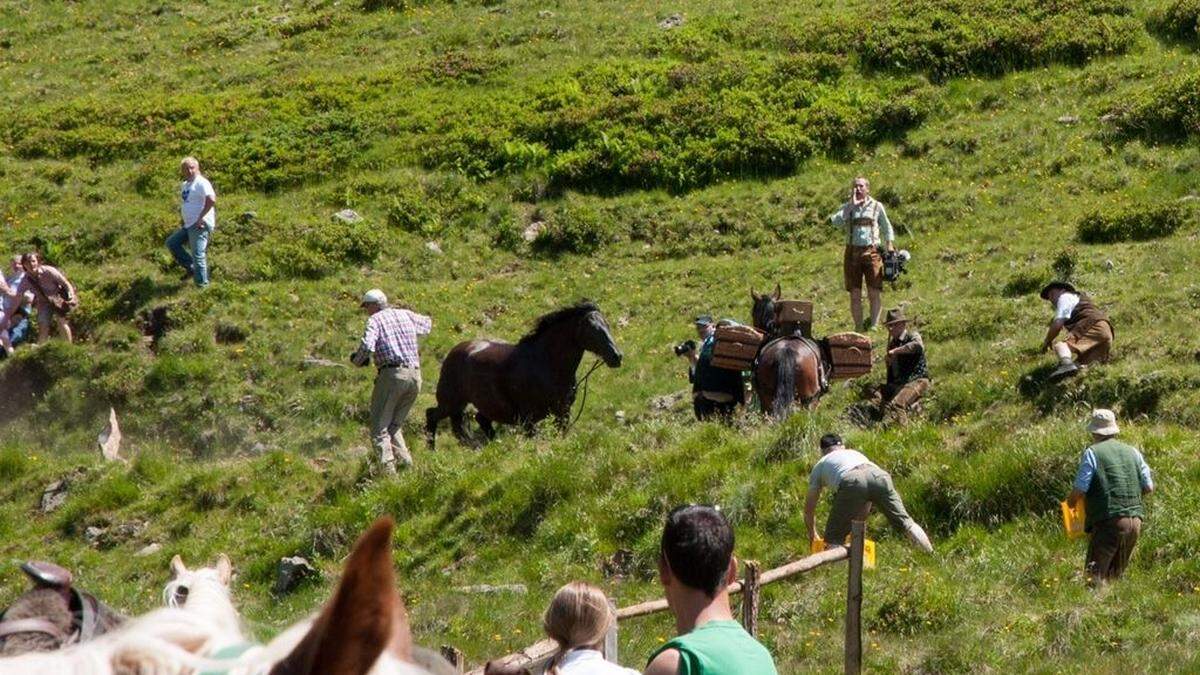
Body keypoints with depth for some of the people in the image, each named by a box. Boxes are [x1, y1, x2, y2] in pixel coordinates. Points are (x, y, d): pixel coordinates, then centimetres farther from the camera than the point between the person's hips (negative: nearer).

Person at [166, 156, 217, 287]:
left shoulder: (201, 183, -12)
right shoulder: (185, 185, 17)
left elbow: (211, 200, -25)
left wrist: (201, 218, -22)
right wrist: (182, 218, 18)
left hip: (200, 226, -10)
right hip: (189, 225, 10)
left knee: (198, 255, -10)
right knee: (171, 242, 14)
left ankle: (202, 285, -5)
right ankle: (191, 268, 15)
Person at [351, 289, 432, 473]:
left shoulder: (375, 320, -1)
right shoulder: (406, 315, 16)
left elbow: (367, 346, -16)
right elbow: (427, 324, 36)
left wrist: (357, 361, 3)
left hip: (392, 374, -6)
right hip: (415, 375, 6)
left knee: (379, 428, -2)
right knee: (394, 425, 19)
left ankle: (388, 469, -16)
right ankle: (407, 462, 3)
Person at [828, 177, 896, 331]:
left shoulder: (876, 206, 10)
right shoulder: (847, 207, 10)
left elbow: (886, 227, 19)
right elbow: (835, 221, -9)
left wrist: (890, 245, 8)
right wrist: (852, 205, -7)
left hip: (872, 251, -1)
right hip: (852, 252, 1)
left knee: (875, 292, -6)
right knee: (855, 294, 2)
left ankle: (873, 325, -1)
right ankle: (858, 327, 6)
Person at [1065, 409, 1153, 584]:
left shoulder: (1092, 453, -3)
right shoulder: (1133, 452, 14)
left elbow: (1079, 490, -8)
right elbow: (1149, 487, 15)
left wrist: (1070, 502, 13)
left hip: (1108, 522, -6)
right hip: (1135, 520, 6)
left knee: (1095, 575, -7)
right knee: (1116, 575, 14)